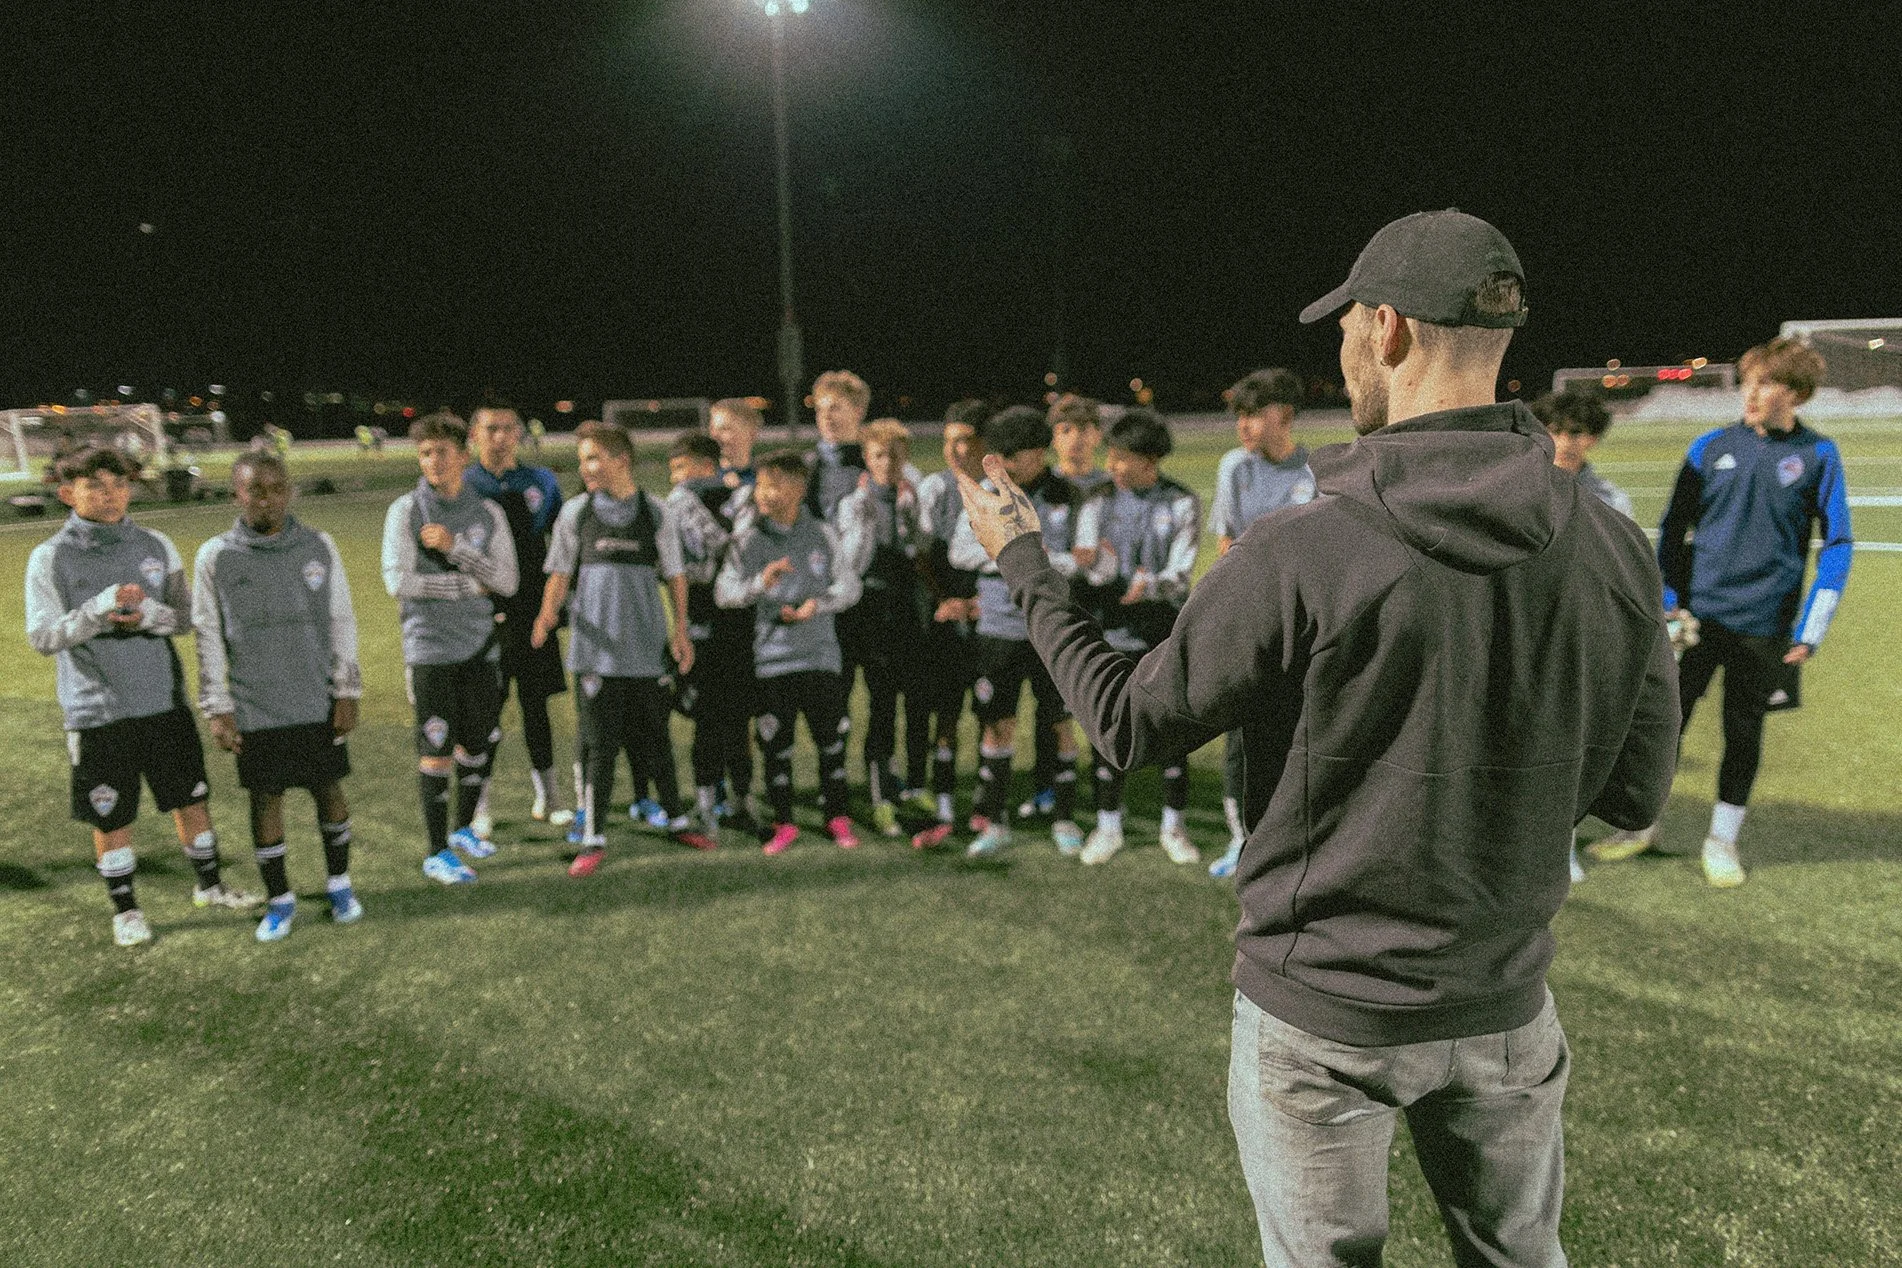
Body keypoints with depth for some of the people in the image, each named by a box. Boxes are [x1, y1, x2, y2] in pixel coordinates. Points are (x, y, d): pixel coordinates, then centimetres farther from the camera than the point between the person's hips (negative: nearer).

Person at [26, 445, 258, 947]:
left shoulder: (156, 545, 0)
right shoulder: (51, 558, -7)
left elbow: (185, 617, 3)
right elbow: (42, 637, -11)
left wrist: (153, 614, -19)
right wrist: (98, 610, -26)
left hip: (164, 701, 2)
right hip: (98, 712, -2)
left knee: (191, 798, 13)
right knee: (110, 816, 9)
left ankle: (209, 884, 32)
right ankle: (125, 907, 27)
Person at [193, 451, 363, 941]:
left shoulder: (318, 547, -1)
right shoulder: (215, 557, -3)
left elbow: (342, 622, 3)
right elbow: (208, 638, 1)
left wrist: (347, 691, 0)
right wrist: (217, 708, -2)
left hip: (318, 703, 1)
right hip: (255, 709, -1)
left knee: (329, 790, 9)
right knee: (265, 799, 7)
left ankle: (338, 883, 29)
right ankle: (279, 899, 24)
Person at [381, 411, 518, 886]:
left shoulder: (487, 513, 4)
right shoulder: (406, 511, -5)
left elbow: (506, 581, -4)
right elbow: (398, 582, -14)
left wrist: (454, 547, -15)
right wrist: (469, 584, -10)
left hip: (480, 644, 4)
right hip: (430, 648, -4)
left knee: (476, 742, 13)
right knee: (437, 751, 0)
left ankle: (464, 829, 34)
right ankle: (437, 852, 13)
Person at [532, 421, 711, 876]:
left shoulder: (656, 511, 2)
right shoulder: (577, 511, 2)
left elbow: (674, 574, 8)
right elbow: (561, 572, 5)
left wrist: (680, 628, 3)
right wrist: (548, 614, -11)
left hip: (646, 645, 1)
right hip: (596, 646, -1)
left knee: (655, 735, 11)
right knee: (598, 742, -1)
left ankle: (674, 818, 29)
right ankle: (593, 839, 8)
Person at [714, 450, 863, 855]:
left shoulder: (822, 534, 2)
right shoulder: (747, 541, 1)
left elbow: (848, 585, 1)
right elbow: (723, 591, -7)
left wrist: (816, 605, -15)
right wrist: (760, 583, -24)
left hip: (821, 655, 1)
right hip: (771, 659, 0)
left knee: (831, 739, 6)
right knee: (776, 745, 6)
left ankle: (837, 818, 23)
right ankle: (783, 823, 21)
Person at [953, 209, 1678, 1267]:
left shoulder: (1299, 556, -25)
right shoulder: (1614, 549, -10)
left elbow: (1129, 723, -12)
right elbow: (1635, 790, 0)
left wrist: (1024, 563, 0)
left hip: (1324, 1014, -4)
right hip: (1507, 1004, 4)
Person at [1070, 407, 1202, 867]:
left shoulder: (1181, 504, -2)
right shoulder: (1098, 500, 2)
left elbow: (1182, 573, -10)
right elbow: (1093, 569, -5)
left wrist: (1151, 584, -31)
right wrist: (1095, 562, -29)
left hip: (1167, 636, -1)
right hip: (1111, 631, 1)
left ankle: (1174, 827, 21)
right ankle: (1108, 826, 18)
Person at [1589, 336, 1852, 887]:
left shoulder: (1819, 456, -2)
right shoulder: (1712, 447, 1)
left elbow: (1837, 544, 1)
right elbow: (1673, 526, 7)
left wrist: (1811, 630, -5)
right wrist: (1666, 597, -1)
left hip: (1764, 623, -1)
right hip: (1696, 613, 1)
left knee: (1744, 731, 9)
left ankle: (1722, 839, 24)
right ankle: (1641, 826, 20)